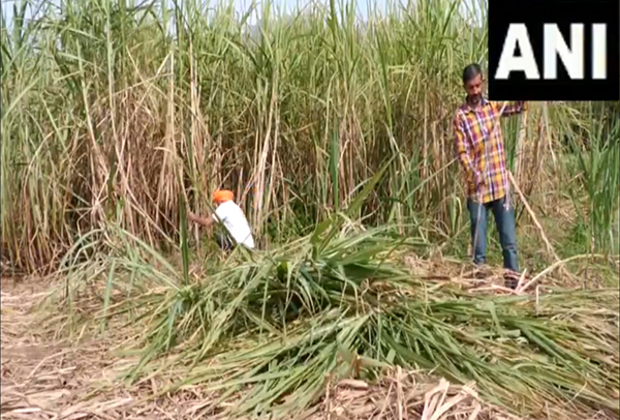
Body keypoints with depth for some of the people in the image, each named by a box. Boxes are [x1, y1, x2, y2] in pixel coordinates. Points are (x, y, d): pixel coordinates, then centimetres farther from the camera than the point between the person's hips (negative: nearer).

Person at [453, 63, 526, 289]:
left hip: (501, 185, 3)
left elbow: (520, 106, 1)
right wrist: (473, 173, -28)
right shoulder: (460, 115, -5)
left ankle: (513, 282, 11)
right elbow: (462, 151, -10)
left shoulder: (493, 105, 7)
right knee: (479, 247, 3)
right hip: (477, 188, -3)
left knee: (509, 241, 5)